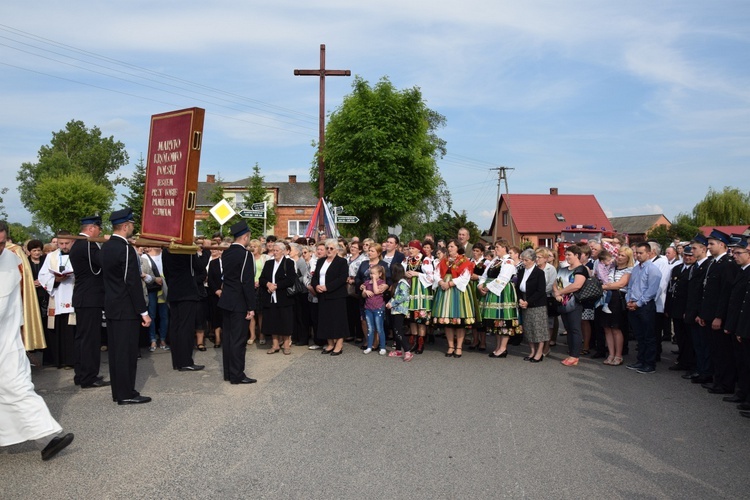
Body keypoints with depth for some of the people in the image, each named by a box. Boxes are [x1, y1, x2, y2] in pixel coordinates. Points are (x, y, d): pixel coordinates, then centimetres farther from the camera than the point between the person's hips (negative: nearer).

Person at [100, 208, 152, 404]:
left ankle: (118, 392, 21)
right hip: (126, 309, -9)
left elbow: (106, 275, 15)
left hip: (111, 307, 9)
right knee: (127, 351, -2)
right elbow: (133, 283, -20)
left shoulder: (106, 246, 9)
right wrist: (143, 312, -16)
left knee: (115, 350, 13)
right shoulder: (126, 249, -18)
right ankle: (126, 394, 5)